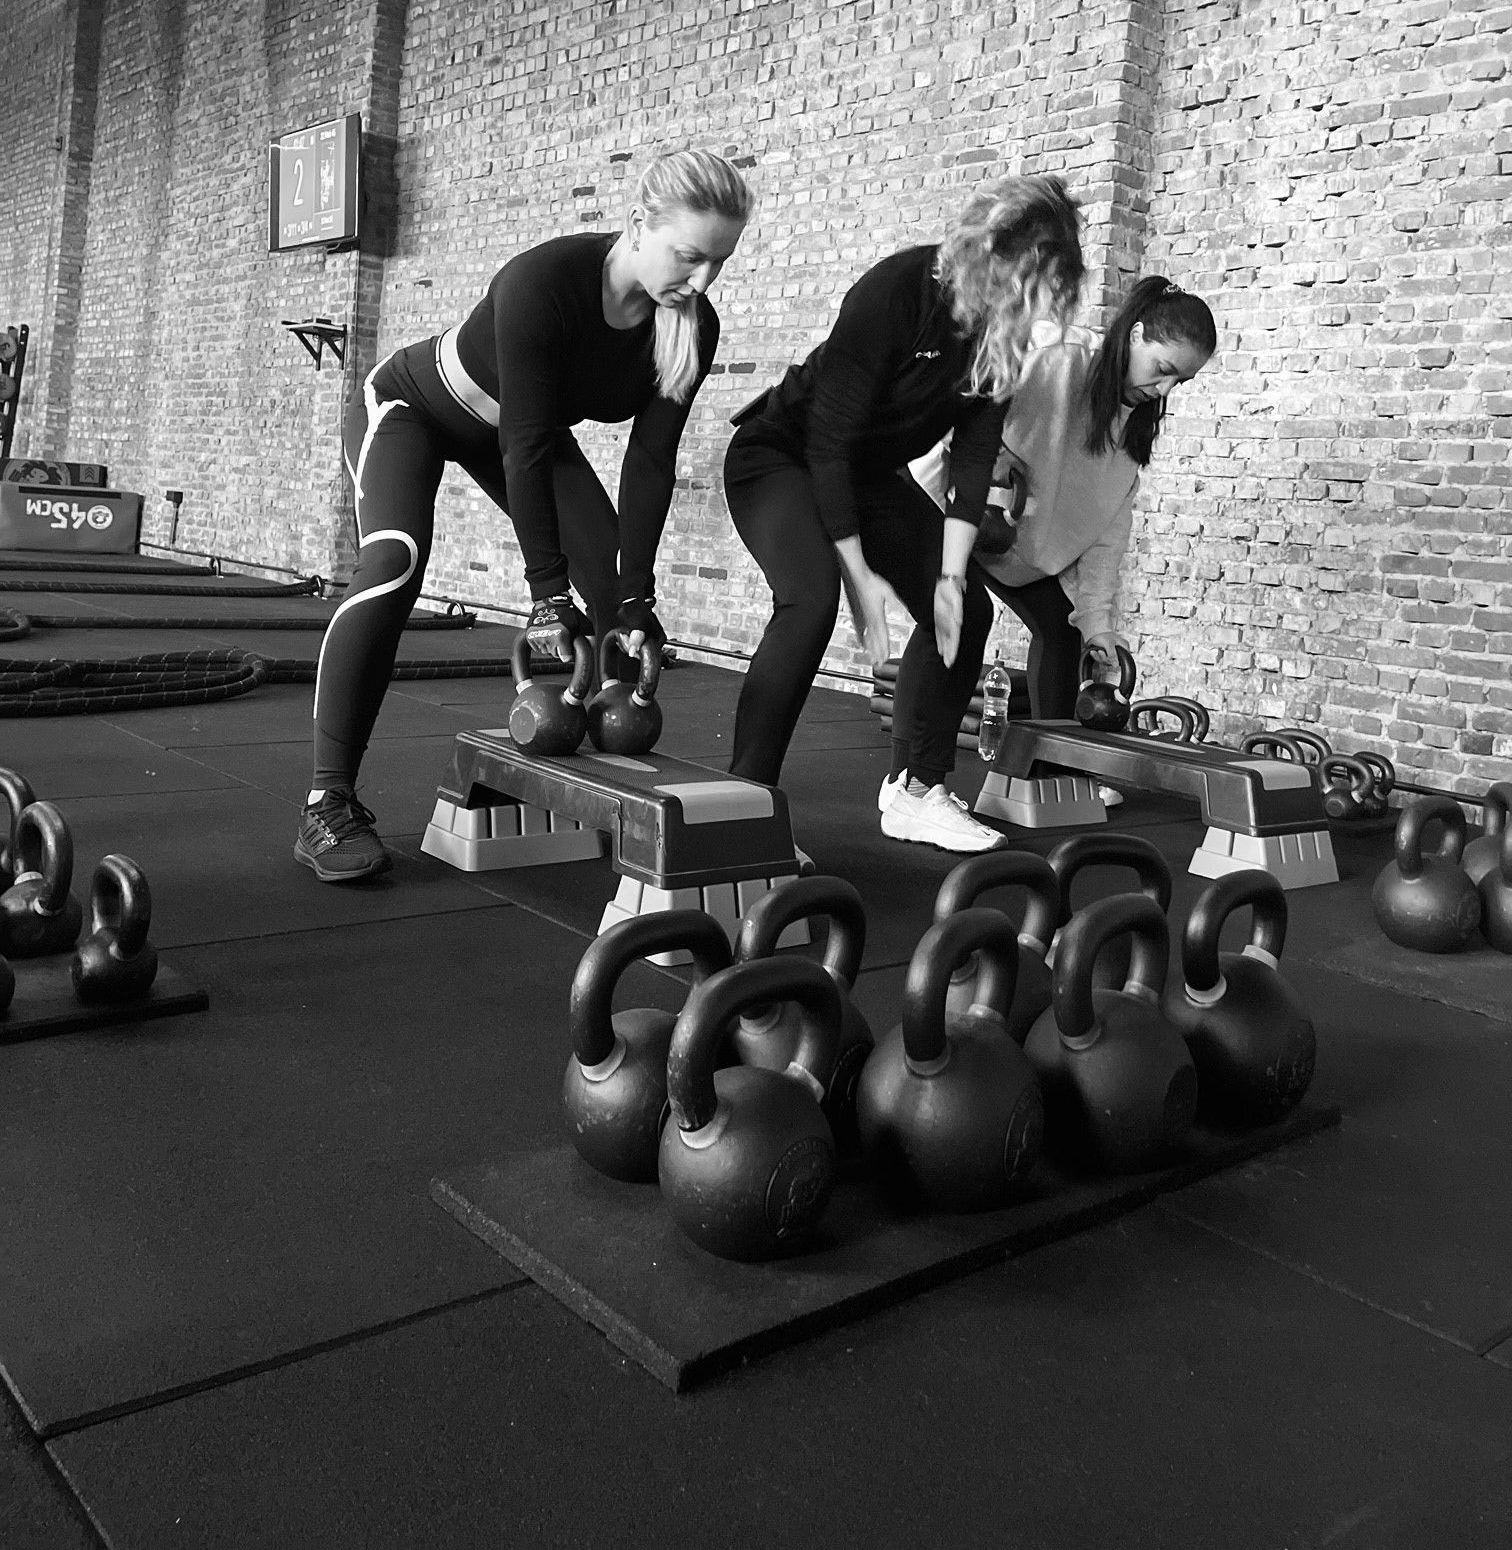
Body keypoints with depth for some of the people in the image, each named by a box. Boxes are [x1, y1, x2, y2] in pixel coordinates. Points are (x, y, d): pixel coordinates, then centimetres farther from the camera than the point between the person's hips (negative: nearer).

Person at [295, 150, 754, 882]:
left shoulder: (692, 326, -20)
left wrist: (634, 596, -20)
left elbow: (650, 462, -16)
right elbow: (526, 447, -35)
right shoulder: (542, 280, -37)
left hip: (515, 428, 6)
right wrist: (547, 592, -34)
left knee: (611, 575, -9)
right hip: (409, 408, -6)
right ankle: (328, 805, -25)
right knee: (393, 561, -30)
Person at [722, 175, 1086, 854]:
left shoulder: (1002, 329, -11)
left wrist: (951, 575, -15)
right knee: (811, 597, -32)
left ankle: (922, 793, 10)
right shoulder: (893, 292, -29)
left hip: (870, 473, 7)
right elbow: (827, 441, -29)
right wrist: (859, 574, -29)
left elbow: (976, 451, -8)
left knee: (965, 611, -1)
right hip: (781, 454, -7)